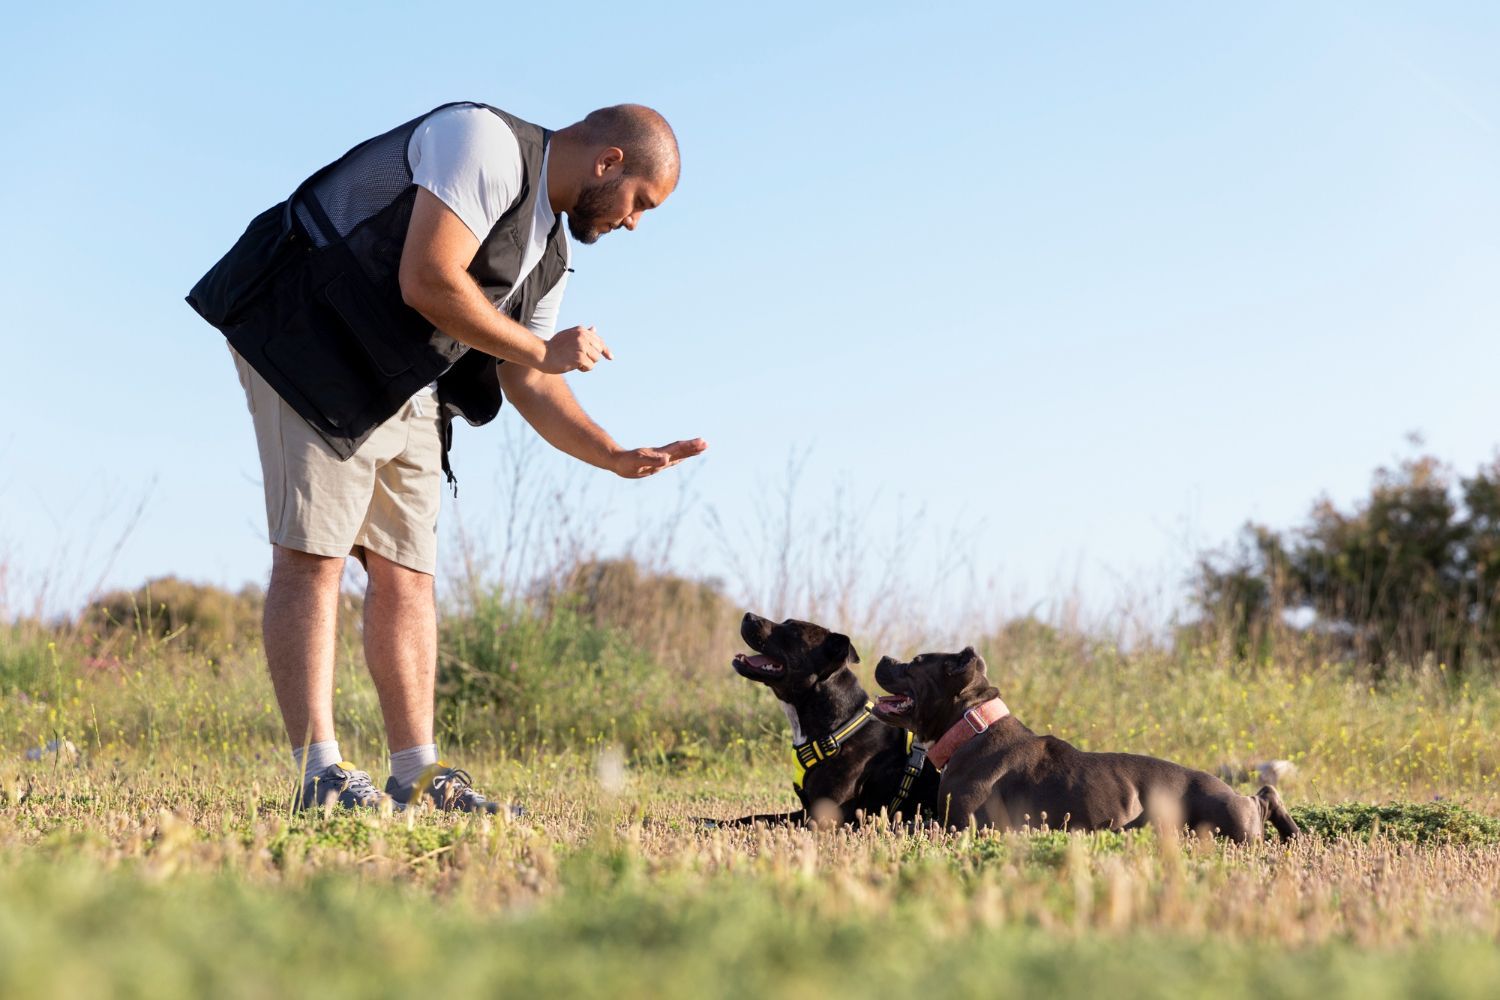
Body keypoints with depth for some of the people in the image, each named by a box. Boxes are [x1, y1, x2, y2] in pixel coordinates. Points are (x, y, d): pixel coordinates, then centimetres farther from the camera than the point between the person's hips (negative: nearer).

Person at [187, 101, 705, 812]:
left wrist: (619, 458, 5)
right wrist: (541, 349, -12)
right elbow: (427, 281, -23)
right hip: (311, 340, -10)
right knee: (313, 552, -12)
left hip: (406, 389, 10)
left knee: (406, 569, 5)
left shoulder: (549, 253, 15)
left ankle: (417, 776, 8)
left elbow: (528, 387, 18)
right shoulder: (486, 141, -13)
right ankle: (320, 775, -15)